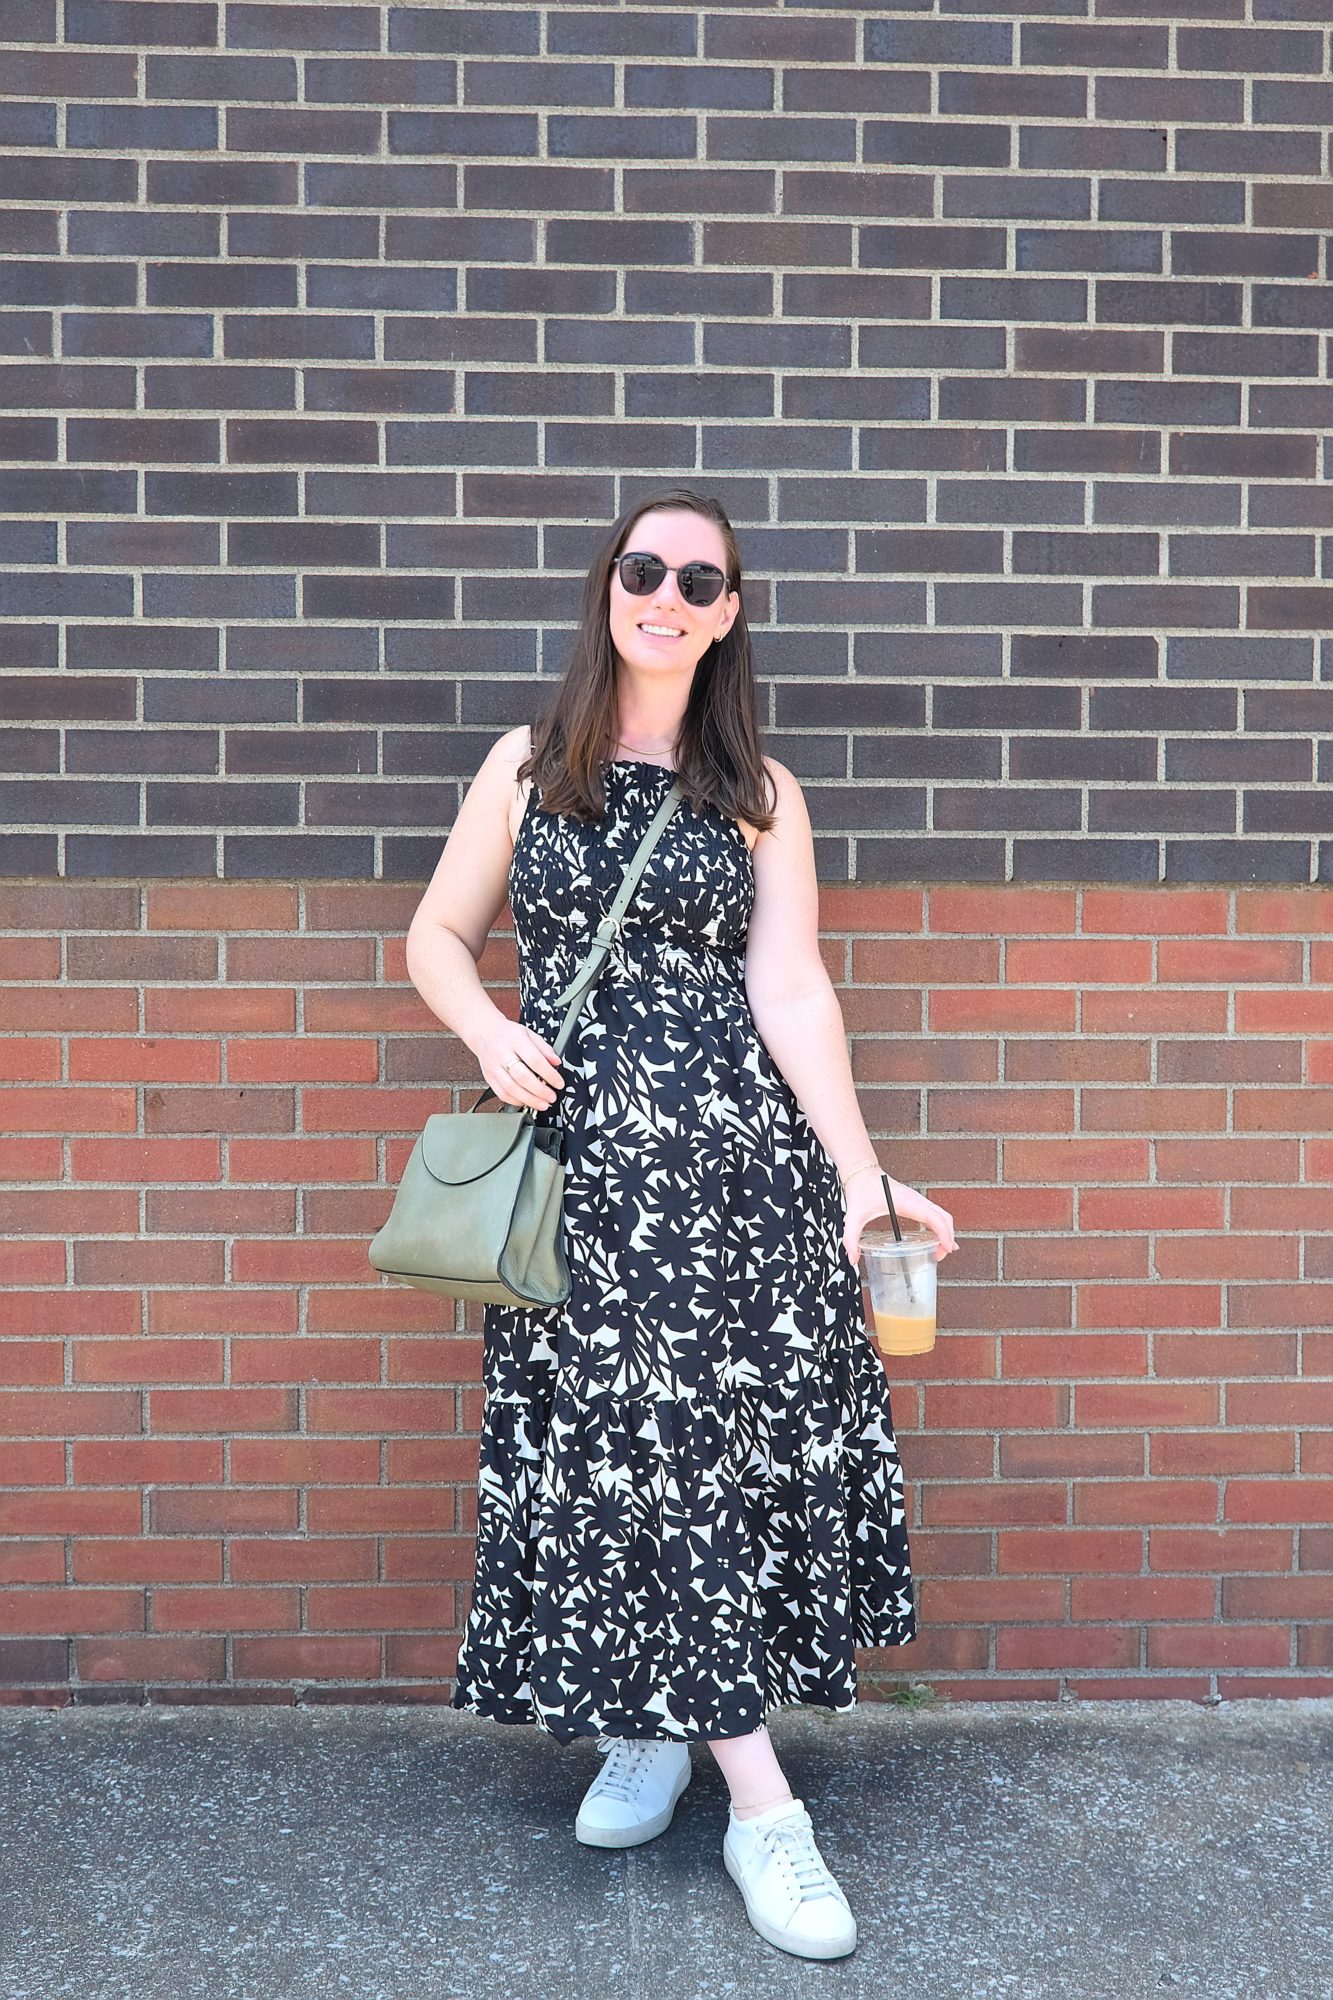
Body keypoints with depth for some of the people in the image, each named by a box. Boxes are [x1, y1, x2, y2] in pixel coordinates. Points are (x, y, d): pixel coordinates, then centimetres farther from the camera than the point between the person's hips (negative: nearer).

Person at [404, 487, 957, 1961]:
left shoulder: (759, 791, 7)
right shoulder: (528, 765, 8)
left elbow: (789, 987, 0)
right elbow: (436, 938, 12)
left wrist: (862, 1175, -9)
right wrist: (491, 1036, -9)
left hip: (738, 1149, 0)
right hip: (580, 1158, 0)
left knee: (724, 1437, 0)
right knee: (621, 1449, -1)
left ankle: (661, 1732, 24)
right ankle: (761, 1809, 9)